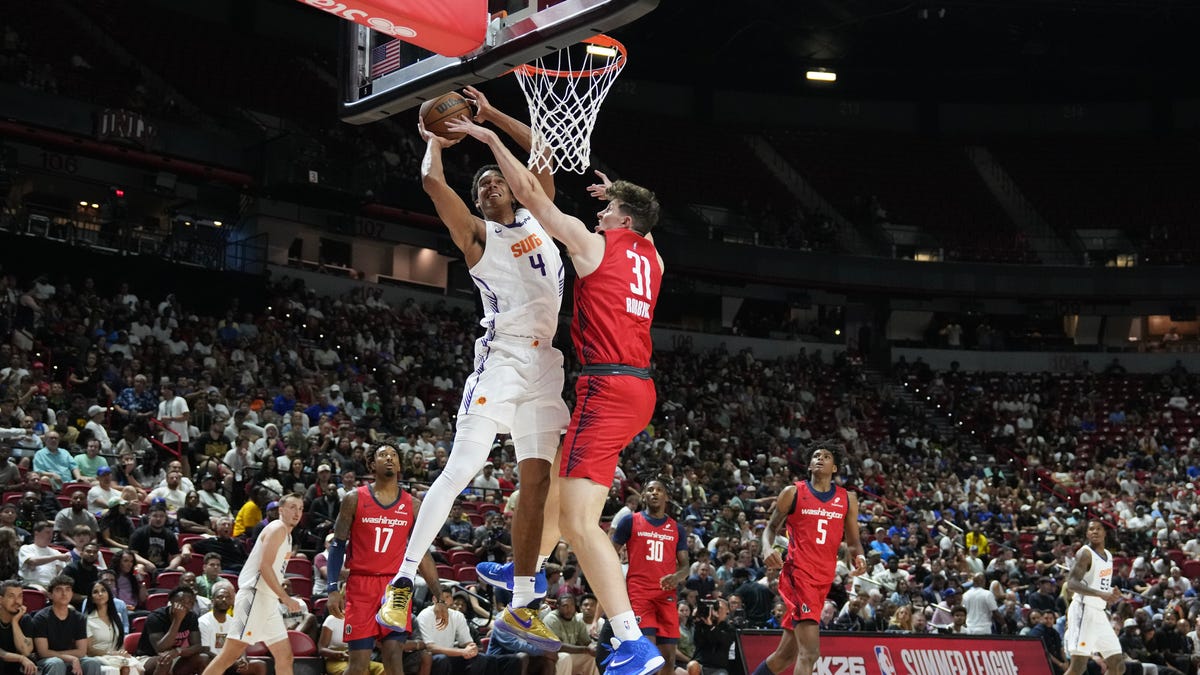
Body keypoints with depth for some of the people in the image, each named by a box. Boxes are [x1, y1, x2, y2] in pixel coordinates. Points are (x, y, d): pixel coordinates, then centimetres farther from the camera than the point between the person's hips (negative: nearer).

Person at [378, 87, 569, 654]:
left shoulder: (537, 219, 21)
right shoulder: (477, 234, 6)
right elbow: (432, 181, -8)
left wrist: (490, 116, 22)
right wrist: (436, 142, 10)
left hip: (545, 364, 5)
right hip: (502, 359, -5)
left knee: (536, 483, 2)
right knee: (460, 470, -15)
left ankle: (519, 608, 6)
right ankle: (403, 581, -11)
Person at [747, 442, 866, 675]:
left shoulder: (847, 499, 11)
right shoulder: (793, 492, 2)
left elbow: (853, 542, 14)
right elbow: (771, 527, 8)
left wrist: (859, 557, -8)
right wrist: (768, 548, -13)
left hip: (824, 578, 5)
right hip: (798, 573, -5)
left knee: (786, 653, 12)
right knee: (810, 651, -19)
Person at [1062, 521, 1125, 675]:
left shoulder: (1108, 555, 15)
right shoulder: (1085, 553, -10)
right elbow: (1072, 584, -23)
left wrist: (1111, 595, 7)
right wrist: (1101, 594, -34)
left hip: (1100, 614, 9)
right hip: (1084, 611, -9)